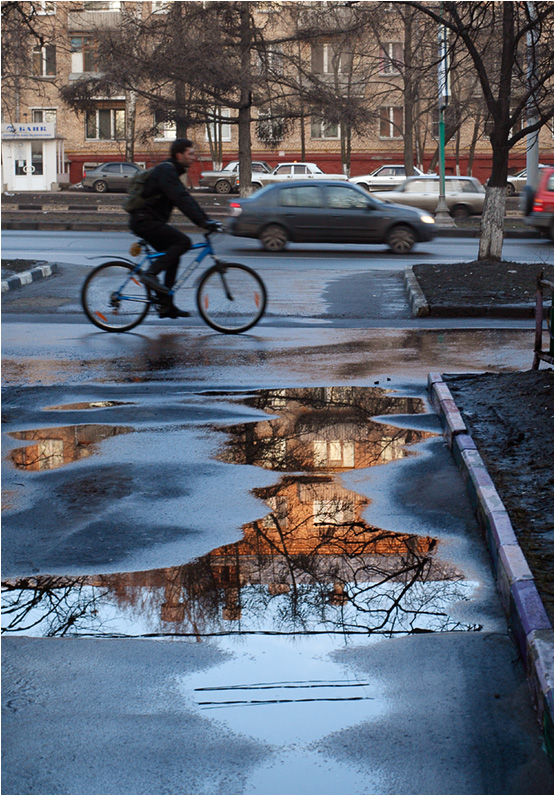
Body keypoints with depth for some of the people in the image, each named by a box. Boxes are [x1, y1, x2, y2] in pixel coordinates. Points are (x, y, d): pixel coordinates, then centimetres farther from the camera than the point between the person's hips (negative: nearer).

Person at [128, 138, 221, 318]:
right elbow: (181, 200, -26)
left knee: (172, 257, 11)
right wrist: (203, 222, -31)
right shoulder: (166, 170, -15)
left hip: (146, 221, 10)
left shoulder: (171, 171, 18)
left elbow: (186, 199, 19)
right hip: (144, 220, -10)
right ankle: (151, 274, -21)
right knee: (183, 241, -19)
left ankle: (165, 305, 11)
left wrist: (206, 220, 11)